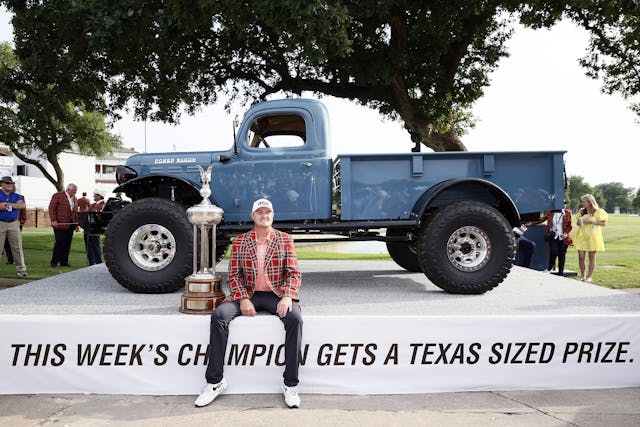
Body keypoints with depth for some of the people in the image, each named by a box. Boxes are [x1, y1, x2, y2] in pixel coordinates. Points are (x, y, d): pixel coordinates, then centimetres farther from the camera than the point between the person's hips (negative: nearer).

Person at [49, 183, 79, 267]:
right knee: (60, 243, -8)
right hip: (60, 225, -6)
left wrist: (76, 224, 13)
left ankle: (64, 262, 11)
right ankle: (54, 262, 2)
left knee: (67, 244, 5)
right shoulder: (57, 196, -2)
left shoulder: (75, 199, 18)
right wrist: (53, 220, -15)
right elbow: (51, 208, -7)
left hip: (70, 225, 6)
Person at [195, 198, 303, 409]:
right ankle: (215, 381, -13)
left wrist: (288, 297, -18)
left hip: (276, 295, -1)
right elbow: (234, 274, 3)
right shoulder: (240, 241, 7)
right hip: (248, 294, 2)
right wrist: (243, 299, -13)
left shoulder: (285, 240, 5)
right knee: (219, 315, -24)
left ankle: (290, 384, -19)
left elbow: (294, 273, 0)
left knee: (294, 318, -31)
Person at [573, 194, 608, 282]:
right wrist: (579, 222, -3)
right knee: (581, 257, -1)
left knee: (592, 257, 3)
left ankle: (589, 276, 10)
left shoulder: (598, 212, -3)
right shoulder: (581, 211, 12)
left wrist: (592, 221, -15)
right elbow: (577, 222, 21)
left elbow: (604, 223, -6)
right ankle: (582, 276, 10)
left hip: (593, 236, -4)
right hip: (581, 236, 4)